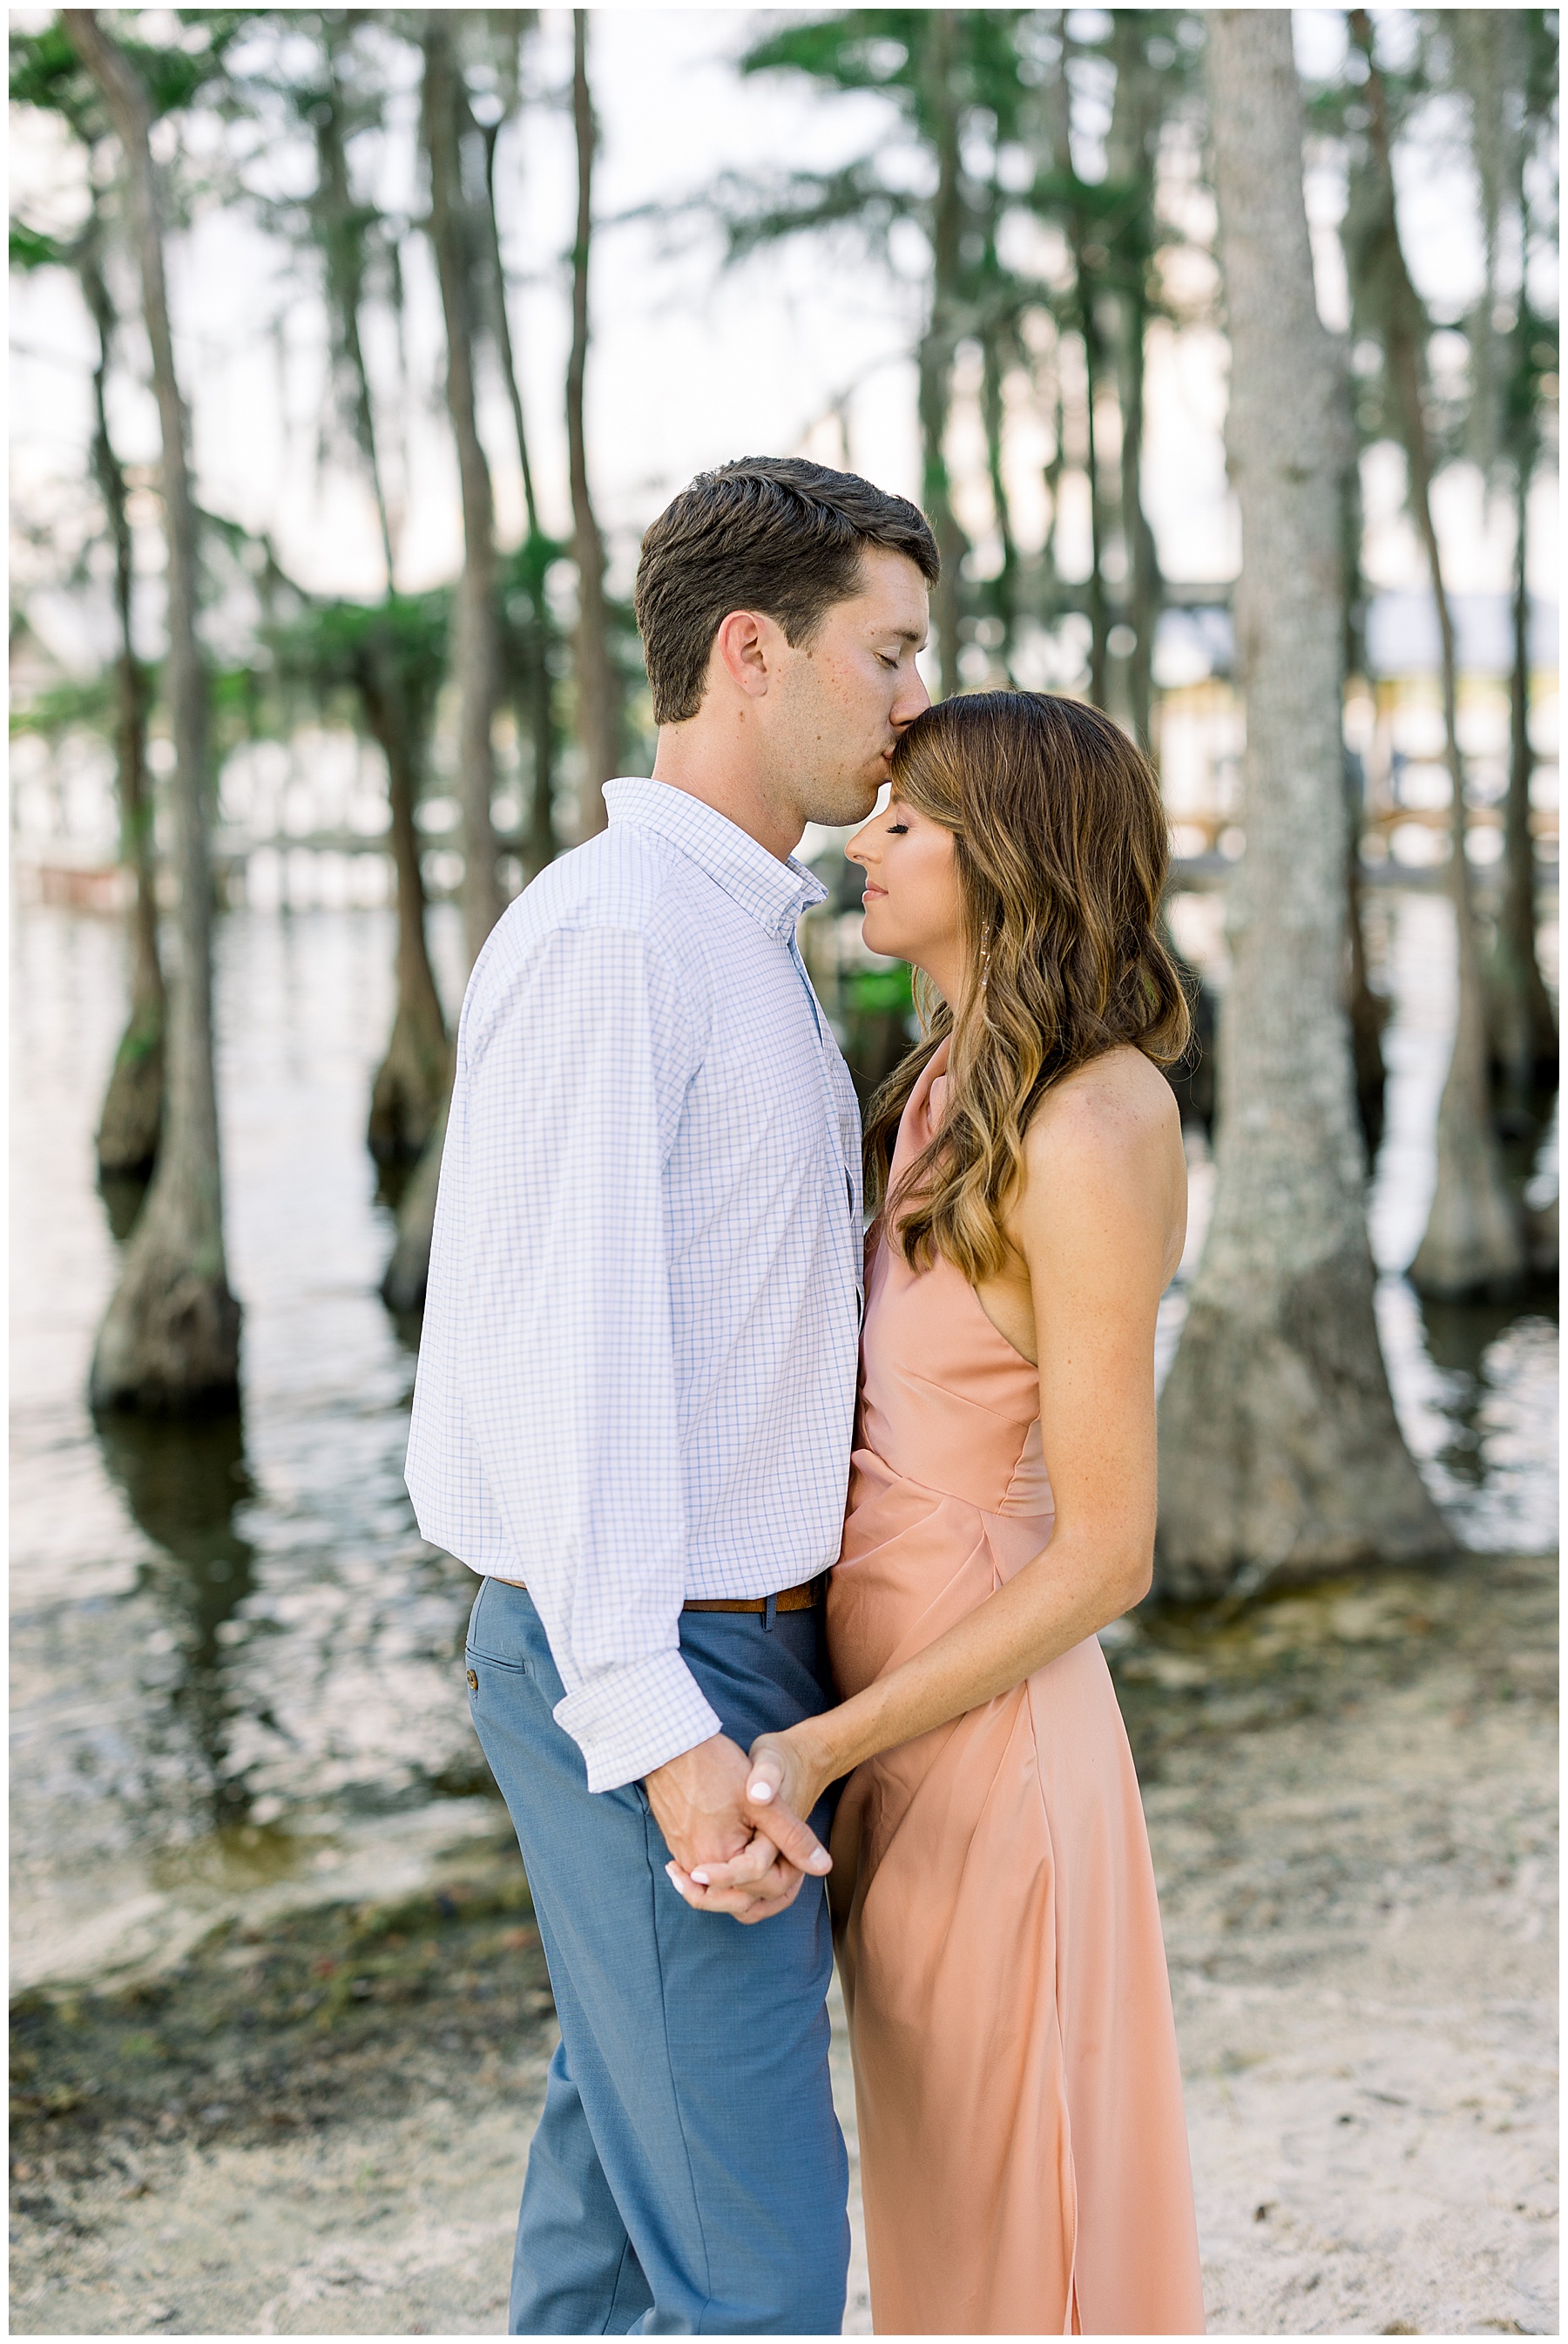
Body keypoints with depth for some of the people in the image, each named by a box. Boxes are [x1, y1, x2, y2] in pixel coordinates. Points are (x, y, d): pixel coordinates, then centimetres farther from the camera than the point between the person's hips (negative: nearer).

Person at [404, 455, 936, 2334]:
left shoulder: (727, 940, 13)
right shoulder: (604, 936, -19)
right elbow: (563, 1349, -23)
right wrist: (663, 1734, -25)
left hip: (722, 1639, 10)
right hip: (646, 1677, -10)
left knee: (632, 2130, 18)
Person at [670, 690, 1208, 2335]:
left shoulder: (1095, 1136, -21)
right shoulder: (962, 1083, 6)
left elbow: (1105, 1553, -20)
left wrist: (818, 1752, -23)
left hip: (986, 1742, -9)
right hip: (895, 1712, 9)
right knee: (947, 2190, 22)